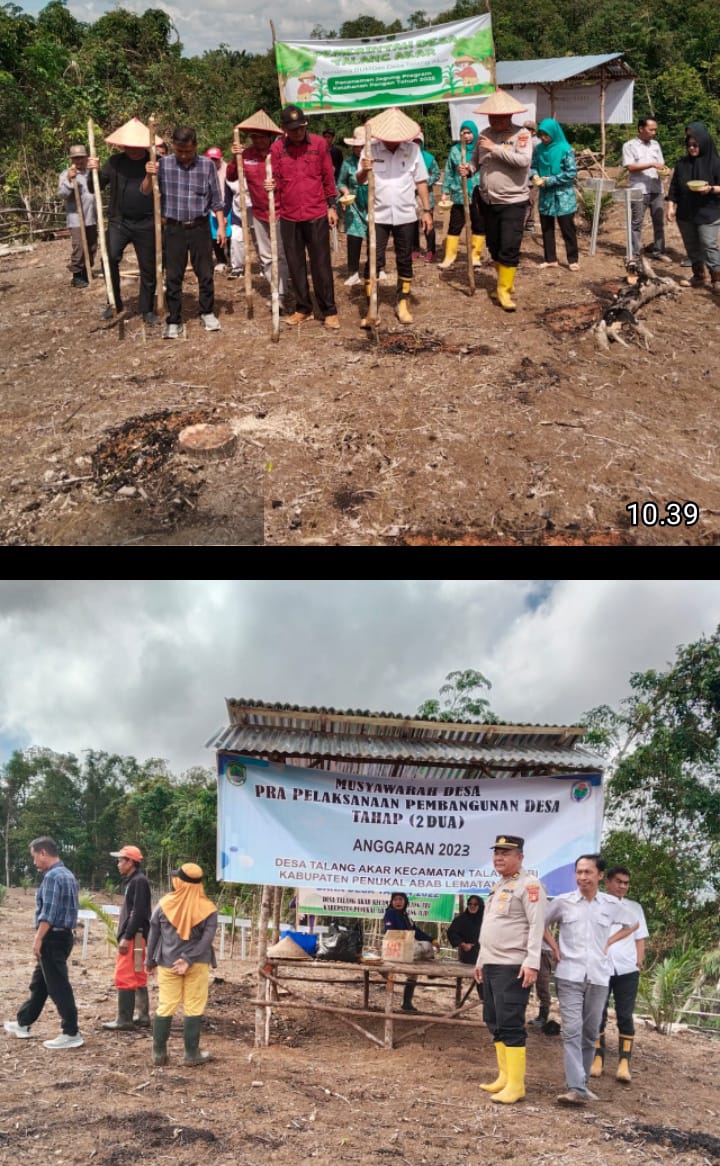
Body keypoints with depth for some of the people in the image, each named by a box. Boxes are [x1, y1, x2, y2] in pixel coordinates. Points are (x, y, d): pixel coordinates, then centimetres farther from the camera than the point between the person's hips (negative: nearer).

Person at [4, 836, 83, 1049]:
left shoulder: (52, 876, -17)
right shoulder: (68, 875, 14)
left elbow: (48, 913, -22)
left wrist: (38, 939, -20)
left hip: (52, 937, -10)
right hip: (64, 935, 10)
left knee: (58, 986, -6)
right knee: (39, 982, 20)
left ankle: (71, 1034, -3)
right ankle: (23, 1023, 33)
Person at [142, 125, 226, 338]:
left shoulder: (207, 165, -1)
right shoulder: (163, 164, -1)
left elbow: (215, 199, 4)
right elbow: (145, 192, -3)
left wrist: (221, 225, 0)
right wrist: (149, 175, -22)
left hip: (200, 227, 0)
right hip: (174, 229, 0)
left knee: (205, 272, 8)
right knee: (173, 276, 2)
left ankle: (207, 313, 24)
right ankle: (173, 321, 9)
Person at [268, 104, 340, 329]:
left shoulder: (319, 143, -1)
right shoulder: (277, 148, 1)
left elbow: (328, 177, 4)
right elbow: (277, 180, 8)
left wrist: (331, 206, 4)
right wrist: (272, 186, -14)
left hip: (317, 215, -2)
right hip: (289, 217, 2)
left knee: (321, 264, 0)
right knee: (295, 265, 9)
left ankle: (329, 311, 6)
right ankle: (303, 309, 20)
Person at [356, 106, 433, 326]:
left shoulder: (413, 149, -2)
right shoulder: (371, 149, -5)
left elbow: (421, 182, 4)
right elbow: (360, 180, -7)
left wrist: (427, 210, 1)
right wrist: (364, 170, -30)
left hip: (405, 216, 2)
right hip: (378, 215, -1)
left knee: (405, 261, 9)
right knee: (374, 261, -3)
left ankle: (402, 304, 21)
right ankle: (371, 308, 1)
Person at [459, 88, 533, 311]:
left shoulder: (521, 134, -9)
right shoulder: (485, 135, 6)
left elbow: (523, 160, -24)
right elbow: (476, 160, 16)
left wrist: (495, 148, -21)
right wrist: (468, 168, -7)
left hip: (513, 202, -6)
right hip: (488, 201, 6)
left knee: (509, 248, -9)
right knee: (494, 247, 14)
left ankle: (504, 290, 0)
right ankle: (505, 282, 32)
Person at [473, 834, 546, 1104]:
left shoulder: (529, 885, -10)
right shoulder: (499, 886, 18)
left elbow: (536, 925, -18)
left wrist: (532, 963, -25)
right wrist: (481, 960, 23)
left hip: (513, 967, -9)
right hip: (492, 965, 9)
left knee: (510, 1024, -9)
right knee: (495, 1022, 12)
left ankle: (515, 1086, -5)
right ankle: (504, 1077, 20)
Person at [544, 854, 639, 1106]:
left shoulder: (612, 905, 3)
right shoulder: (562, 902, 0)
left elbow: (632, 924, 21)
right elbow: (542, 924, 16)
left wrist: (609, 942, 10)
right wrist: (555, 947, 4)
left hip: (598, 976, 2)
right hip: (569, 975, -2)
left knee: (590, 1032, 9)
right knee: (572, 1031, -12)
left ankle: (581, 1082, 23)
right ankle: (576, 1088, -16)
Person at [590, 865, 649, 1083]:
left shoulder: (635, 908, 13)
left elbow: (640, 939, 13)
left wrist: (639, 964, 3)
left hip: (626, 969, 1)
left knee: (625, 1016, -1)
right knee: (598, 1015, 4)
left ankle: (624, 1063, 3)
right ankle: (598, 1059, 13)